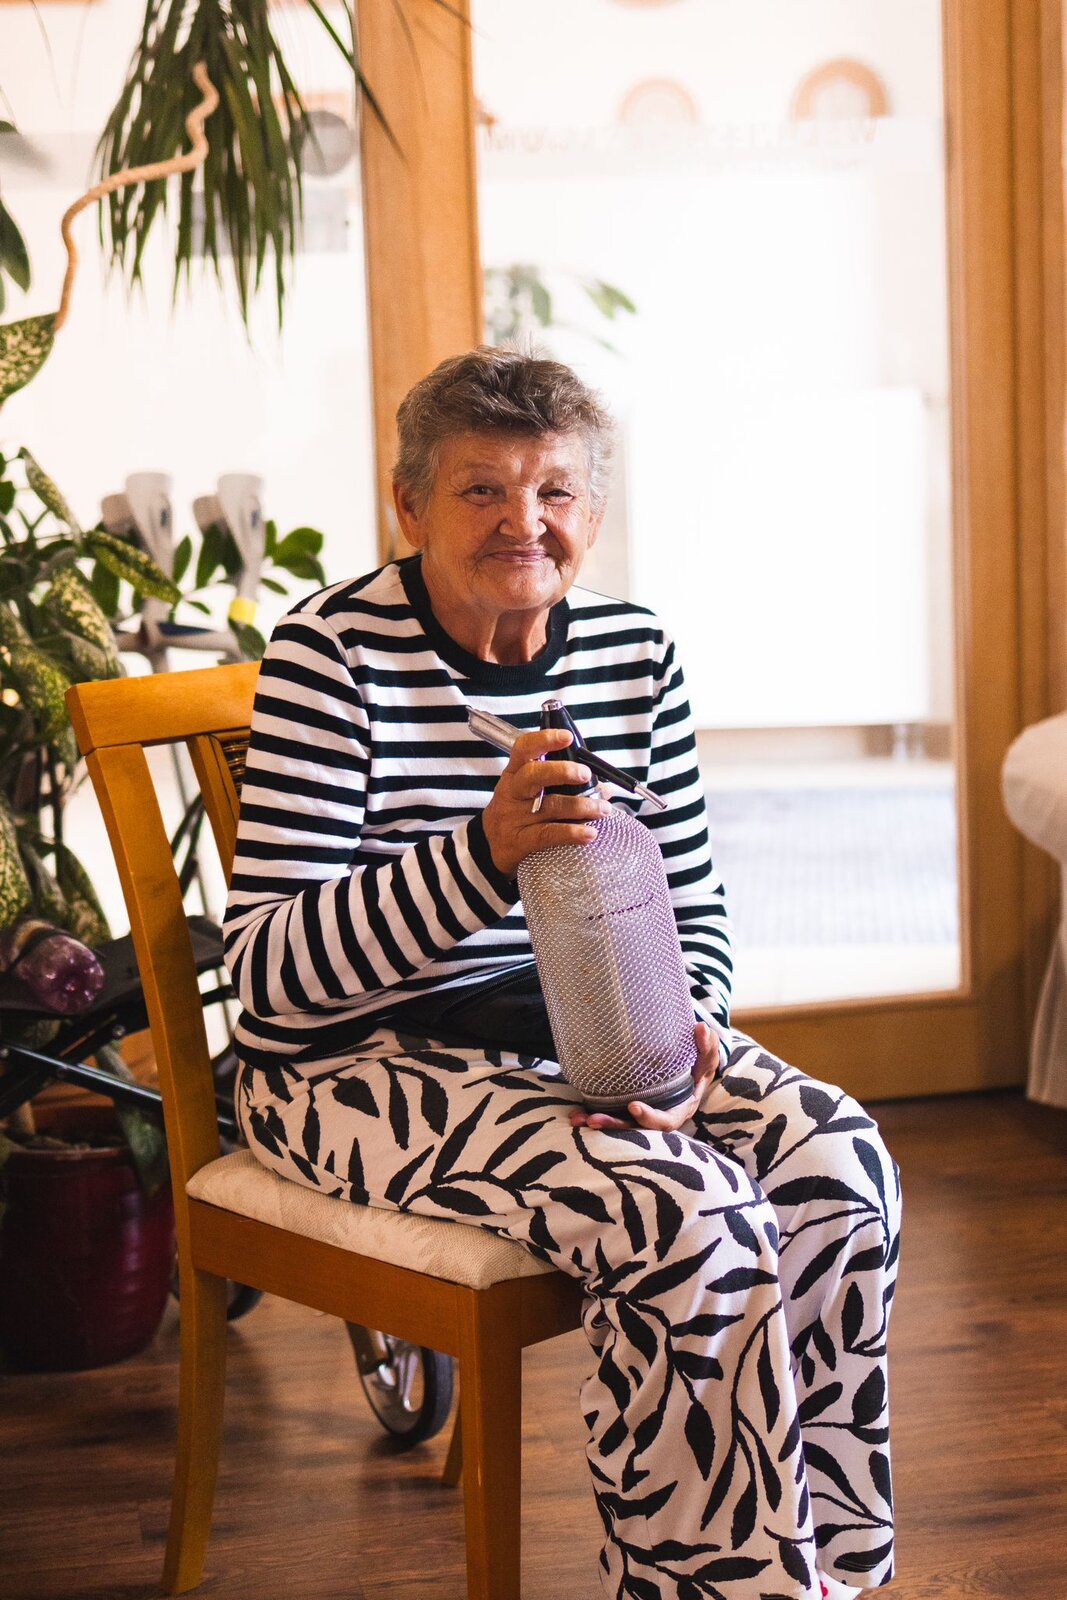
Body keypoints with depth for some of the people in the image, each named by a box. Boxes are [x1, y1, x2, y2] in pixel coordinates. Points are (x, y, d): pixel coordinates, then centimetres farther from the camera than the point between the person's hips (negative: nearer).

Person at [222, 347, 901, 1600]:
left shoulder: (634, 653, 4)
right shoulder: (332, 653, -14)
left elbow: (693, 906, 12)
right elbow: (266, 968, -22)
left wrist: (681, 1018, -12)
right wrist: (488, 851, -35)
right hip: (358, 1061, -6)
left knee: (837, 1163, -16)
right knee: (690, 1217, -27)